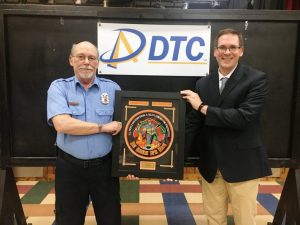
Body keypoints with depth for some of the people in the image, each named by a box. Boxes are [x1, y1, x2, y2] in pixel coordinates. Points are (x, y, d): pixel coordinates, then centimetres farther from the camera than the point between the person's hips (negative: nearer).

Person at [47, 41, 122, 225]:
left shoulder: (112, 88, 1)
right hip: (70, 168, -1)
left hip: (105, 166, 2)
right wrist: (103, 127, -15)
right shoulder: (59, 87, -4)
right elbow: (62, 124, -19)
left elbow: (123, 126, 4)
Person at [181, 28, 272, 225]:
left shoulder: (257, 79, -7)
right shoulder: (203, 84, 5)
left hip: (242, 165, -3)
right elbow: (194, 124, 5)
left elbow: (244, 117, -21)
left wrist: (203, 107, -14)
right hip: (210, 165, 4)